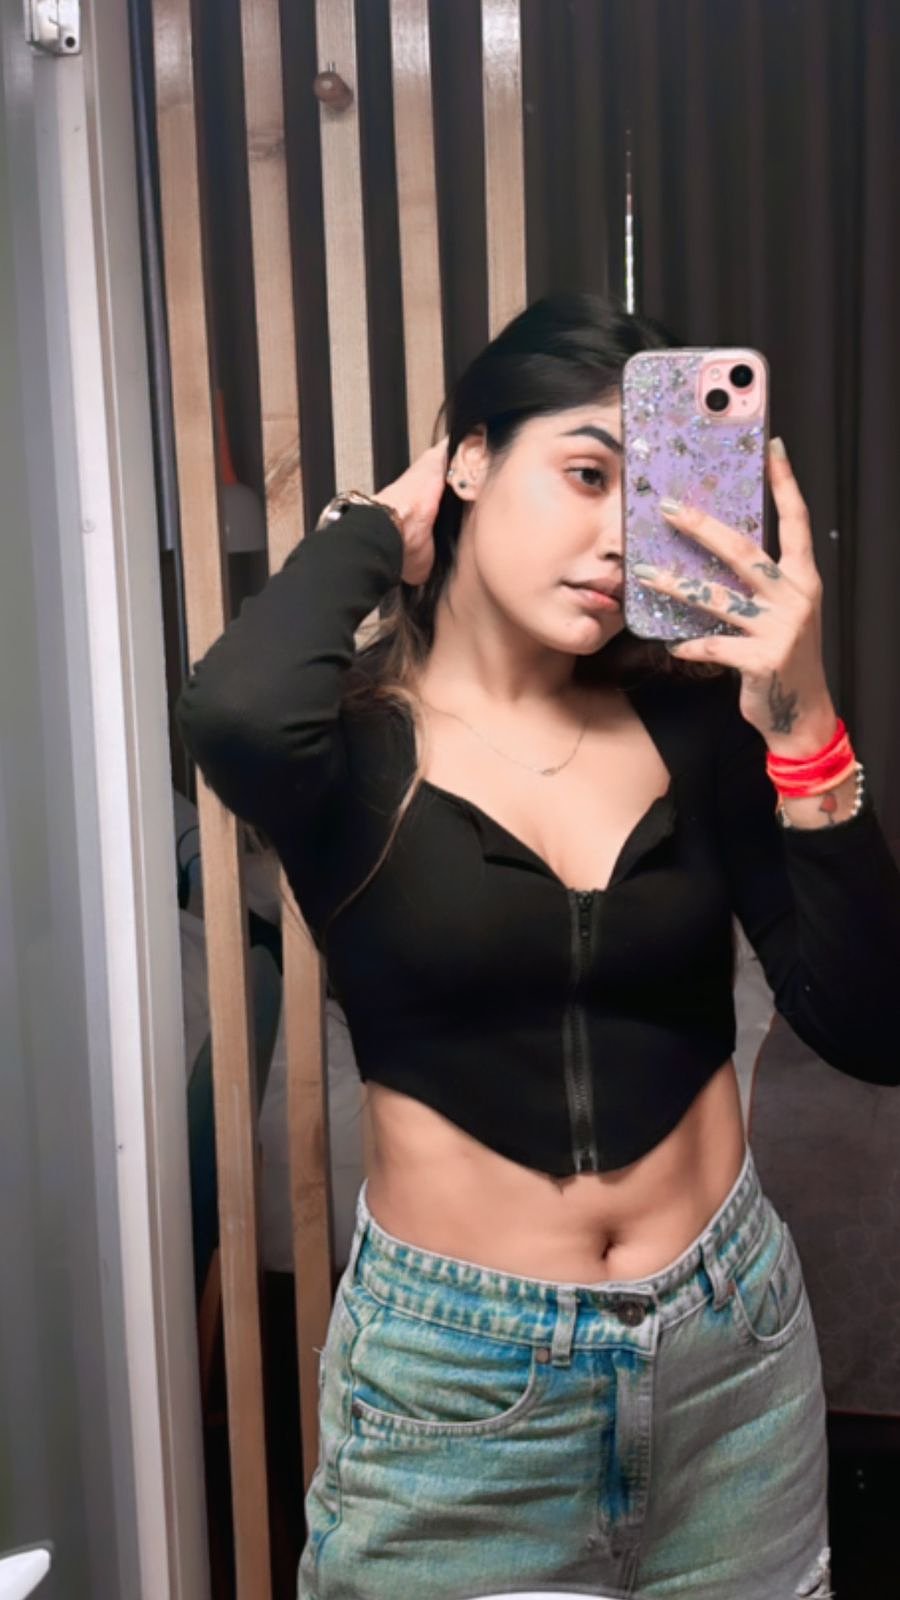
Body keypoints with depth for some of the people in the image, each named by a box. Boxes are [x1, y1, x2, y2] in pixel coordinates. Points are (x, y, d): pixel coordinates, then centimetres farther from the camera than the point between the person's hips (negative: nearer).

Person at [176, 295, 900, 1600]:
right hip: (454, 1361, -3)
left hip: (730, 1338, 3)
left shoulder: (696, 720, -4)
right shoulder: (351, 739, -11)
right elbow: (234, 715, -37)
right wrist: (374, 523, -18)